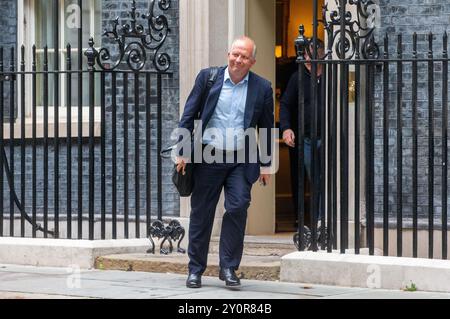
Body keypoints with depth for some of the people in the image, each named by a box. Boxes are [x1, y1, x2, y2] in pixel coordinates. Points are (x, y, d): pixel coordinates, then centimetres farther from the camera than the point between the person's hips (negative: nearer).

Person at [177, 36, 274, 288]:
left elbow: (266, 128, 8)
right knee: (201, 214, 5)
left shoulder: (262, 88, 2)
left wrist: (266, 165, 7)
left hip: (241, 161, 0)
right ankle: (196, 270, 15)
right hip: (208, 157, 0)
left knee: (238, 209, -12)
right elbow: (189, 115, 3)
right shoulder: (208, 77, 2)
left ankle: (229, 268, 0)